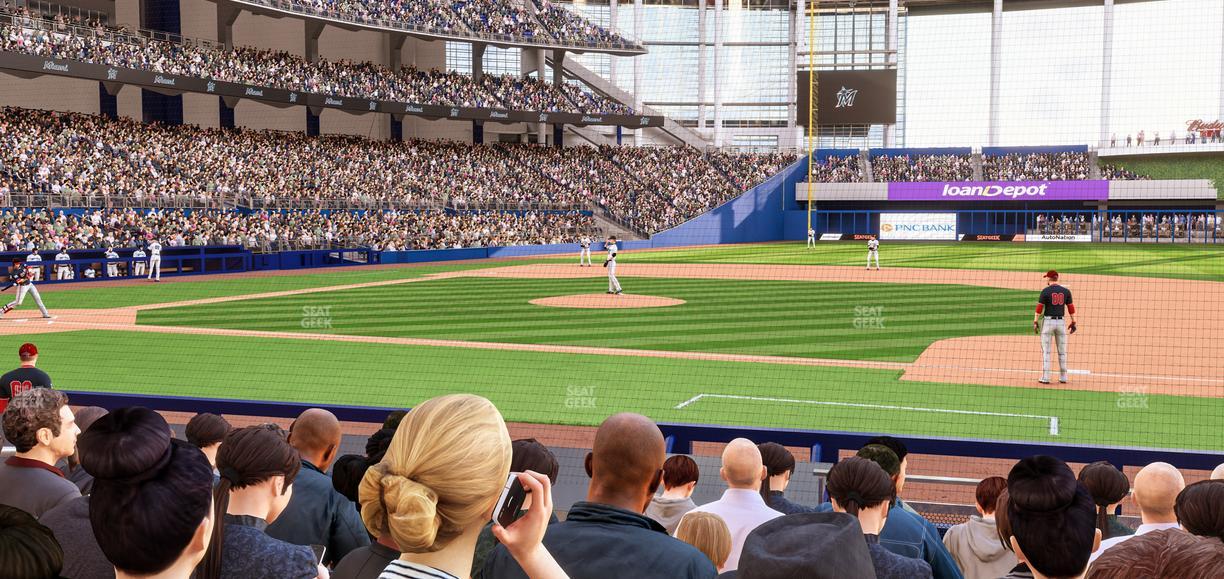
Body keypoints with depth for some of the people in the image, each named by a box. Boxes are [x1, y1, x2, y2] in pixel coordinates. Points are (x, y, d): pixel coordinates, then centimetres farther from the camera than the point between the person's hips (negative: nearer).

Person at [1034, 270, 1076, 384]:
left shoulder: (1045, 291, -7)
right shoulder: (1066, 291, 4)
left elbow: (1039, 308, -10)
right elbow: (1071, 308, 4)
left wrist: (1035, 322, -6)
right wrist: (1073, 322, 11)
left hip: (1048, 321, -3)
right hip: (1061, 322, 3)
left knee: (1046, 351, 0)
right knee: (1062, 351, 10)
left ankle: (1045, 378, -4)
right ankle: (1063, 378, 11)